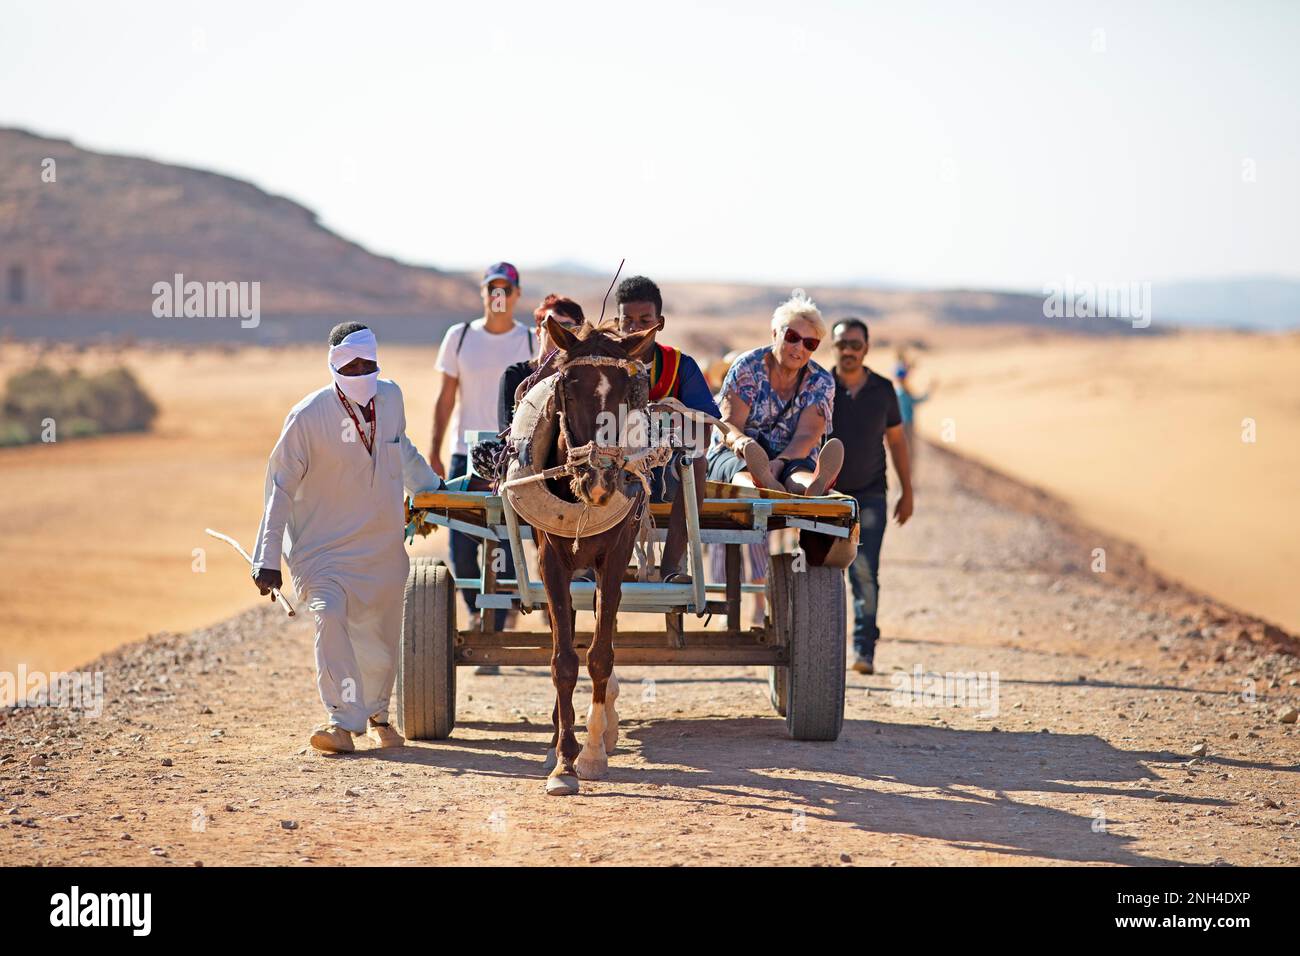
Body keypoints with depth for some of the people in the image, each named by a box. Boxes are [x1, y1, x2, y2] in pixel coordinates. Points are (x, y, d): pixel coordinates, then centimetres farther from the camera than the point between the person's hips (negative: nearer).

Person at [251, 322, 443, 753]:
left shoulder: (391, 397, 0)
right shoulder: (308, 417, -14)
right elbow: (281, 487, -10)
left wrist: (431, 487, 36)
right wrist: (268, 558, -13)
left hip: (383, 547, 5)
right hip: (322, 547, -4)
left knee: (381, 636, 9)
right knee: (330, 614, -26)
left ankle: (376, 714, 34)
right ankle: (343, 720, -26)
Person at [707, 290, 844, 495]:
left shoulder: (821, 382, 3)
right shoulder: (747, 367, -1)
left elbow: (806, 436, -11)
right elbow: (730, 424, -10)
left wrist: (779, 463, -34)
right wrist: (742, 442, -37)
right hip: (735, 456, 0)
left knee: (800, 473, -38)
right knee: (743, 470, -39)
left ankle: (814, 488, -76)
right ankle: (762, 485, -76)